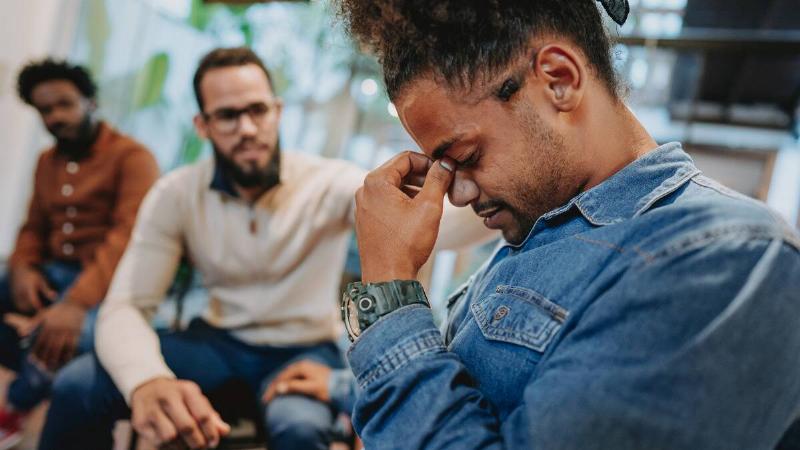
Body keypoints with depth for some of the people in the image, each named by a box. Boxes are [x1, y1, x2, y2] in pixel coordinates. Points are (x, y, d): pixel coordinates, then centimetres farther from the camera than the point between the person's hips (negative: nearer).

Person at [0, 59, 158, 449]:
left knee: (64, 334, -35)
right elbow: (34, 228, 19)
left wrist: (77, 301, -36)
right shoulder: (47, 161, 16)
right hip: (57, 273, 7)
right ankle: (56, 379, -7)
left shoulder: (132, 156, -10)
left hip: (108, 281, -7)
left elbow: (129, 235, -23)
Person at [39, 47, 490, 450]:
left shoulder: (330, 183, -16)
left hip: (304, 350, -2)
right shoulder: (176, 195, -10)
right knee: (77, 387, -21)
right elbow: (125, 306, -17)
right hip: (219, 342, 2)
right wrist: (147, 380, -42)